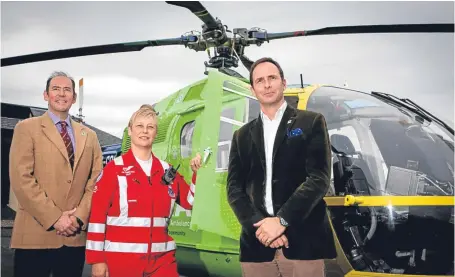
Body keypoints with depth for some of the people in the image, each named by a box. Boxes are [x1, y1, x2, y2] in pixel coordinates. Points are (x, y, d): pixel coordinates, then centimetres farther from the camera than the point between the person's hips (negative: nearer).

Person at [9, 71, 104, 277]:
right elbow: (21, 179, -8)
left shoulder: (89, 135, 14)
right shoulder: (27, 128, 1)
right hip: (35, 235, -3)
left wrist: (79, 216, -7)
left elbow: (97, 180, 8)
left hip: (75, 236, 4)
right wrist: (54, 218, -13)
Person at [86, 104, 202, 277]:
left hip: (161, 258, 4)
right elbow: (97, 215, -7)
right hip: (121, 258, -3)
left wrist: (198, 173, 0)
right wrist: (97, 259, -9)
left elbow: (190, 201, 15)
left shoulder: (167, 170, 9)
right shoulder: (113, 169, -4)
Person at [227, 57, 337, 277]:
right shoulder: (243, 135, 15)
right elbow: (234, 188, 8)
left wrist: (282, 220, -13)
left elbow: (319, 178, -5)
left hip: (302, 242, -3)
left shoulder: (311, 123, 5)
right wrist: (258, 225, -9)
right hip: (257, 245, 3)